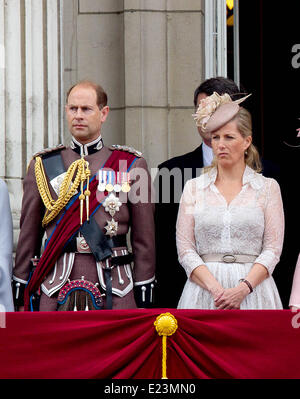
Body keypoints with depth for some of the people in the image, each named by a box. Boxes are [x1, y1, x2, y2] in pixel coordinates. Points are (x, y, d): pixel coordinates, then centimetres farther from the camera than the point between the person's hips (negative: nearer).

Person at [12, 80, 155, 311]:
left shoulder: (132, 164, 6)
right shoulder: (43, 165, 9)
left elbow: (144, 239, 6)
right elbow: (28, 237, 11)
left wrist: (143, 301, 3)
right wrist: (22, 300, 7)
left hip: (115, 288, -1)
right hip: (56, 290, 1)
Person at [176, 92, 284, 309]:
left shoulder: (268, 187, 6)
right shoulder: (193, 188, 9)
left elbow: (273, 249, 0)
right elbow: (185, 248, 2)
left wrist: (243, 289, -14)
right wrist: (215, 288, -12)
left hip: (253, 288, -1)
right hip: (204, 289, 1)